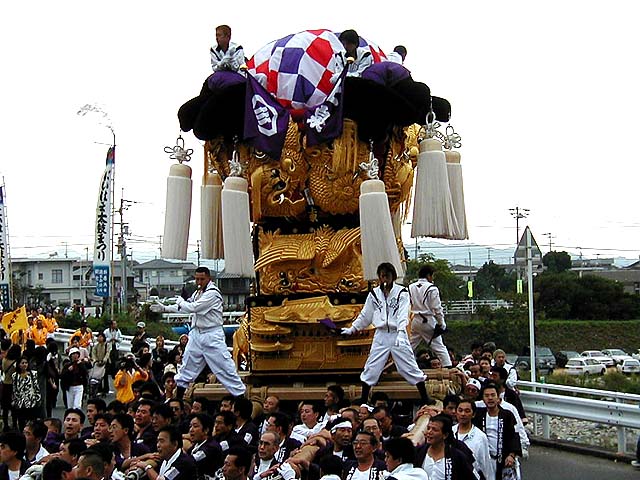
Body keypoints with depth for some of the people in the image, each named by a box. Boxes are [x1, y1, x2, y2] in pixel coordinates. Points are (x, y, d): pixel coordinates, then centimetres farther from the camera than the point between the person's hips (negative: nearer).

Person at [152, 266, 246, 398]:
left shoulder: (213, 292, -15)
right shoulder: (198, 292, 12)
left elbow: (193, 308, -22)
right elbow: (186, 307, 24)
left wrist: (180, 301, -3)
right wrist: (164, 308, 22)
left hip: (212, 335, -8)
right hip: (196, 333, 8)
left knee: (224, 366, -8)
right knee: (188, 365, 14)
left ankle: (240, 394, -3)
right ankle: (178, 396, 24)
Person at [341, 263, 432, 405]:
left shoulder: (402, 292, -3)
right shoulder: (374, 293, 8)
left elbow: (403, 314, -14)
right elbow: (365, 316, 17)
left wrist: (401, 332, -28)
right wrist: (352, 329, 15)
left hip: (398, 334, -3)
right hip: (381, 335, 3)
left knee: (410, 367, -2)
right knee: (371, 369, 2)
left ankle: (425, 398, 7)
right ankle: (363, 401, 13)